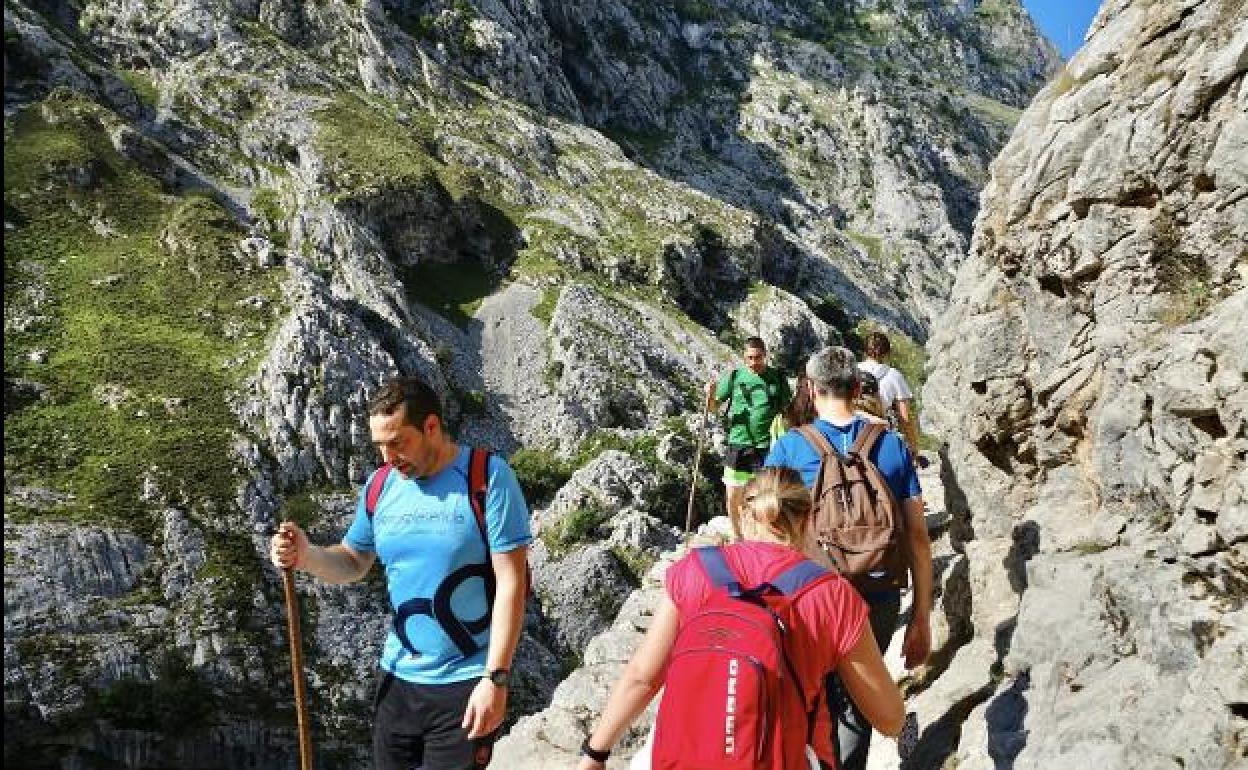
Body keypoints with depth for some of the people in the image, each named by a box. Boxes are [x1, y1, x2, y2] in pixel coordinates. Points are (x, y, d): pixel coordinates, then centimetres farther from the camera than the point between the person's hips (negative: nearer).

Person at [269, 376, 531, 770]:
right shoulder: (380, 486, 3)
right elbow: (353, 561, 13)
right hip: (397, 678, 5)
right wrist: (307, 556, -9)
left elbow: (510, 582, -15)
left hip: (466, 684, -5)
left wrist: (495, 678, -19)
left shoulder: (488, 476, -14)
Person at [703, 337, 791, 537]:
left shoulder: (778, 378, 4)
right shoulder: (734, 377, 3)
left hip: (768, 447, -1)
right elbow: (713, 407, 7)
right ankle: (737, 537, 26)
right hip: (738, 445, 1)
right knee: (733, 498, 6)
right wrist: (710, 395, -15)